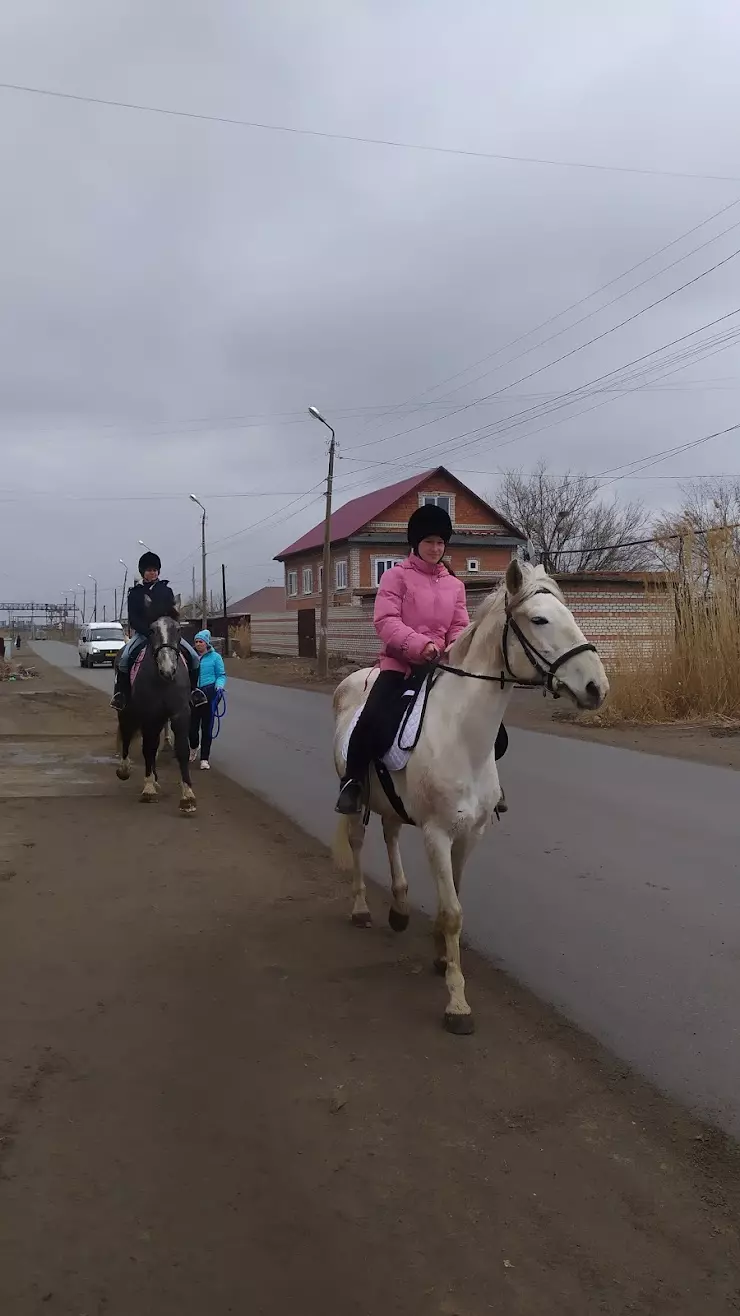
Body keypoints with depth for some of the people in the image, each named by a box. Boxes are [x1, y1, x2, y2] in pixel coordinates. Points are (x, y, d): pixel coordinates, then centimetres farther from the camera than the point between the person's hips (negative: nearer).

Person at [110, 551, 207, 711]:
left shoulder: (166, 590, 8)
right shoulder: (135, 592, 3)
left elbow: (172, 613, 4)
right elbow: (133, 619, -4)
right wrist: (148, 632, -20)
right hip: (142, 633, -2)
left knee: (194, 657, -14)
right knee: (124, 657, -29)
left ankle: (193, 690, 3)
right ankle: (120, 693, -14)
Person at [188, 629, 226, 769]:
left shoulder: (215, 657, 0)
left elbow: (221, 675, 3)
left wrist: (219, 684, -17)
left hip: (209, 693, -2)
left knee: (207, 726, 1)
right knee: (192, 725, 3)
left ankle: (205, 758, 11)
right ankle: (193, 748, 36)